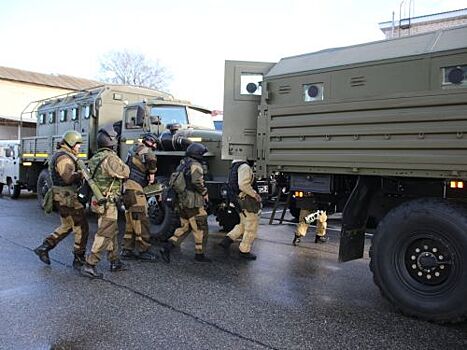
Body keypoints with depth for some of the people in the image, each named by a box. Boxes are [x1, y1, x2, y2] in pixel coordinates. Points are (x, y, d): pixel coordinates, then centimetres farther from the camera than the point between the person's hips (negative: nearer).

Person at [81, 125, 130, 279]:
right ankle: (89, 265, -3)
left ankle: (115, 261, 27)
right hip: (107, 202, -10)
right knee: (104, 234, -4)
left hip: (98, 200, 10)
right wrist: (122, 164, 8)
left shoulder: (94, 158, 10)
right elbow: (125, 172, -12)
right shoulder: (110, 158, -18)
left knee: (112, 232, 18)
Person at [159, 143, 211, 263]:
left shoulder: (181, 165, 15)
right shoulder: (195, 165, -13)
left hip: (181, 202, 9)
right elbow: (196, 181, -26)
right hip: (194, 203, -9)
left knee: (184, 228, 16)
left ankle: (167, 247, 5)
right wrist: (205, 193, -11)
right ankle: (199, 254, 13)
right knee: (200, 229, 5)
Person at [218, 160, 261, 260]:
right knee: (251, 227, 4)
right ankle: (244, 251, 13)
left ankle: (227, 240, 16)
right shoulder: (245, 167, -17)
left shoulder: (235, 167, 14)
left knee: (243, 224, 23)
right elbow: (243, 185, -28)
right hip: (248, 200, -9)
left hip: (240, 200, 9)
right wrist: (255, 195, -17)